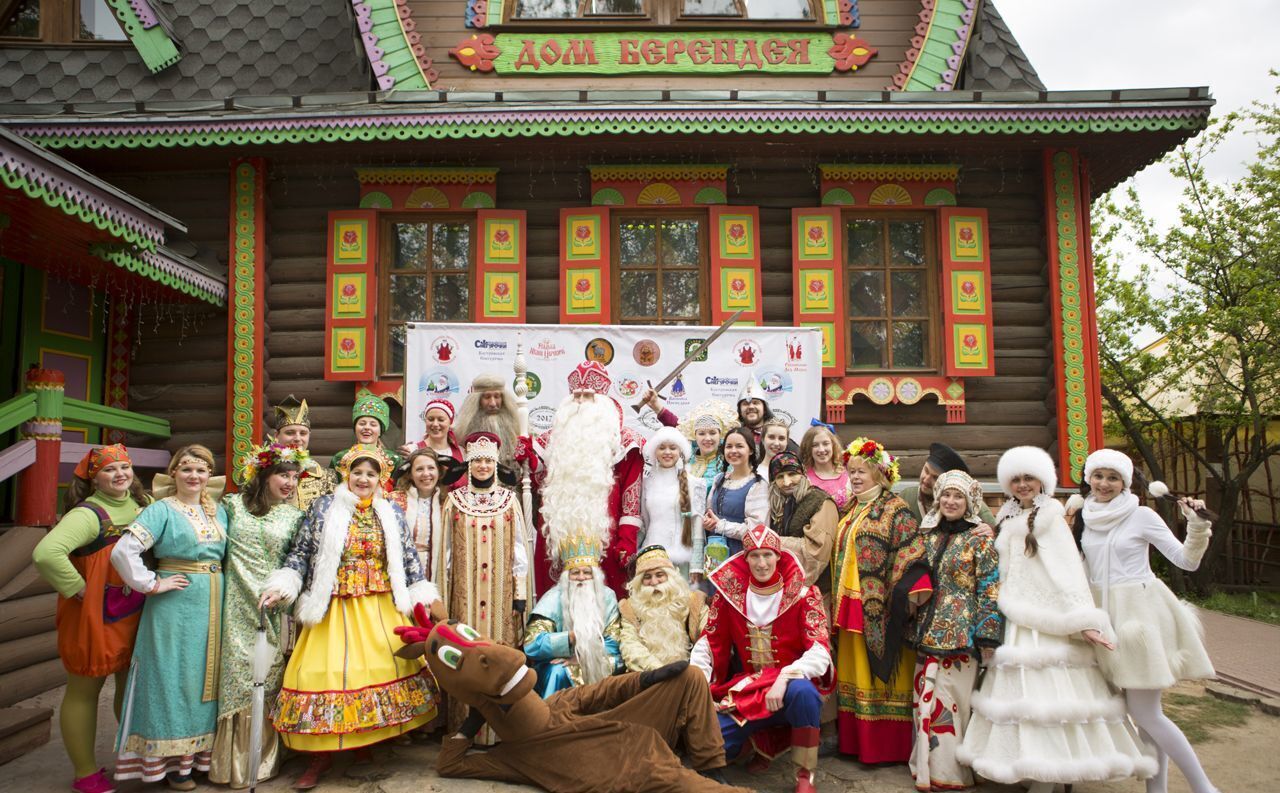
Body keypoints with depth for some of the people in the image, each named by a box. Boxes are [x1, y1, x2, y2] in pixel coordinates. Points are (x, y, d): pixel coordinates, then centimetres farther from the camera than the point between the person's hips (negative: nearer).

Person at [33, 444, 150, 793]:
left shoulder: (143, 503, 1)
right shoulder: (88, 514, -20)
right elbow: (46, 552, -33)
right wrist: (78, 588, -22)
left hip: (136, 615, 6)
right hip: (94, 617, -6)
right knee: (84, 691, 10)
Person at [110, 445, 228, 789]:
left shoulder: (218, 510, 11)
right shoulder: (162, 510, -7)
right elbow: (123, 551, -17)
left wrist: (221, 581, 8)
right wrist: (152, 584, -14)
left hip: (213, 606, 6)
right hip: (176, 605, -6)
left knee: (206, 674, 11)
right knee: (174, 676, 1)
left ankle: (202, 752, 23)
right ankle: (170, 760, 13)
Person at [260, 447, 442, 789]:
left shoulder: (391, 514, 9)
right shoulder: (324, 508, 3)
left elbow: (408, 559, 12)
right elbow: (300, 553, 3)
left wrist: (427, 596, 8)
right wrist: (281, 587, -8)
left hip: (381, 608, 2)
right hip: (336, 607, -2)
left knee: (384, 668, -4)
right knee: (329, 672, -6)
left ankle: (365, 744, 13)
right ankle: (322, 754, 9)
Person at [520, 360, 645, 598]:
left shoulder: (622, 439, 4)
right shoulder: (556, 436, 18)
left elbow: (631, 491, -2)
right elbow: (543, 480, 16)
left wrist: (627, 537, -10)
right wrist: (530, 457, -2)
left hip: (602, 536, -4)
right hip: (558, 535, 4)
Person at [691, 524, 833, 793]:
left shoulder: (803, 596, -7)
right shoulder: (729, 594, 0)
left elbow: (820, 652, -18)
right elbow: (707, 645, 3)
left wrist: (784, 678, -33)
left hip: (789, 688, -3)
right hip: (744, 691, 3)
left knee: (802, 691, -38)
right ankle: (760, 736, 12)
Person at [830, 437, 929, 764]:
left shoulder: (895, 510, -8)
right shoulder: (853, 511, 16)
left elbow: (910, 553, -17)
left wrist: (899, 597, -24)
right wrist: (839, 599, 16)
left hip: (878, 607, -8)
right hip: (851, 605, 8)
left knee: (879, 671, -1)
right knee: (854, 672, 11)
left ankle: (887, 747, 9)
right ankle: (855, 741, 20)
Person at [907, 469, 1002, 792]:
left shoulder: (979, 539, -4)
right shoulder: (928, 534, 12)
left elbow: (990, 590, -8)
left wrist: (987, 636, -12)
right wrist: (914, 626, 16)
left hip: (960, 634, -5)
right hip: (926, 632, 5)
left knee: (950, 701, -3)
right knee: (923, 700, 8)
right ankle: (926, 765, 21)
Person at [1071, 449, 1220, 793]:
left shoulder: (1142, 516, -6)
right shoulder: (1084, 518, 8)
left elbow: (1187, 560, -8)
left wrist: (1197, 524, -21)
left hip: (1139, 611, -5)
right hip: (1104, 613, 5)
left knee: (1145, 712, -7)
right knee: (1145, 712, 11)